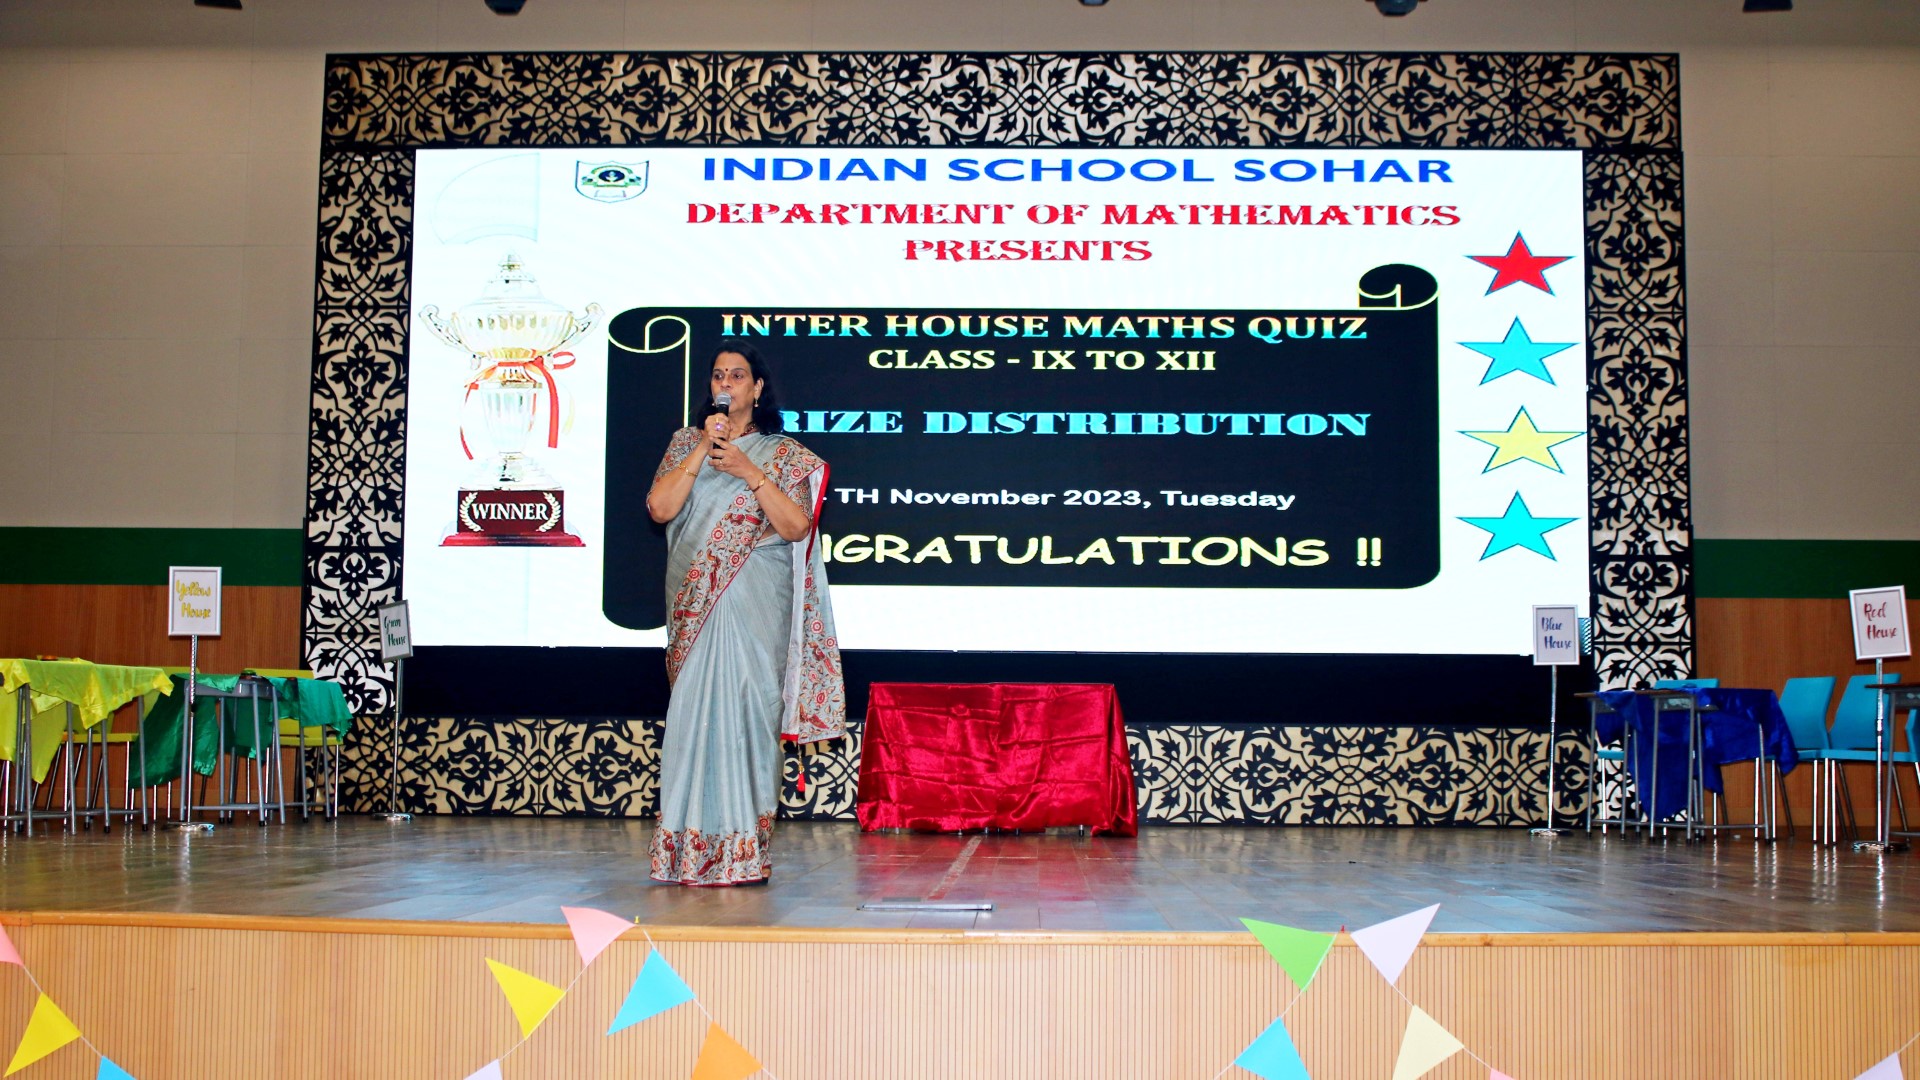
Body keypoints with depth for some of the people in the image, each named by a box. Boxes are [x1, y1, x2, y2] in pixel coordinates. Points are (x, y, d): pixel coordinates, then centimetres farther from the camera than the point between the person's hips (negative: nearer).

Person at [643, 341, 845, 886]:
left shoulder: (783, 453, 8)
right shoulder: (685, 442, 14)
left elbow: (796, 526, -4)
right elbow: (660, 508, -1)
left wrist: (749, 471, -11)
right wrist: (703, 450, -6)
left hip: (756, 603, -2)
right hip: (696, 599, 2)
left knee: (747, 708, -7)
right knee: (696, 710, -3)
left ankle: (744, 851, -2)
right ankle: (690, 846, 2)